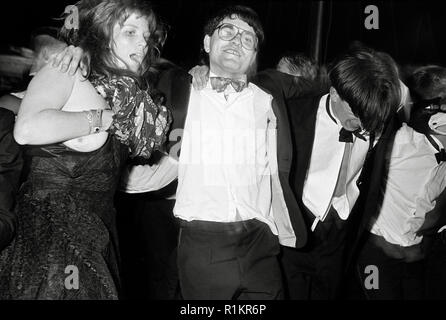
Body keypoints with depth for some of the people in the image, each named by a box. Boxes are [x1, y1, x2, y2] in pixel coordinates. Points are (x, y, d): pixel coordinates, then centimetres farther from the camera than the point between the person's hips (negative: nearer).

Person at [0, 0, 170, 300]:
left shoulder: (126, 92, 12)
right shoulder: (67, 71, -6)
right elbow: (27, 129, -26)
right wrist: (101, 118, -17)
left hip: (98, 231, 7)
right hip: (50, 227, -6)